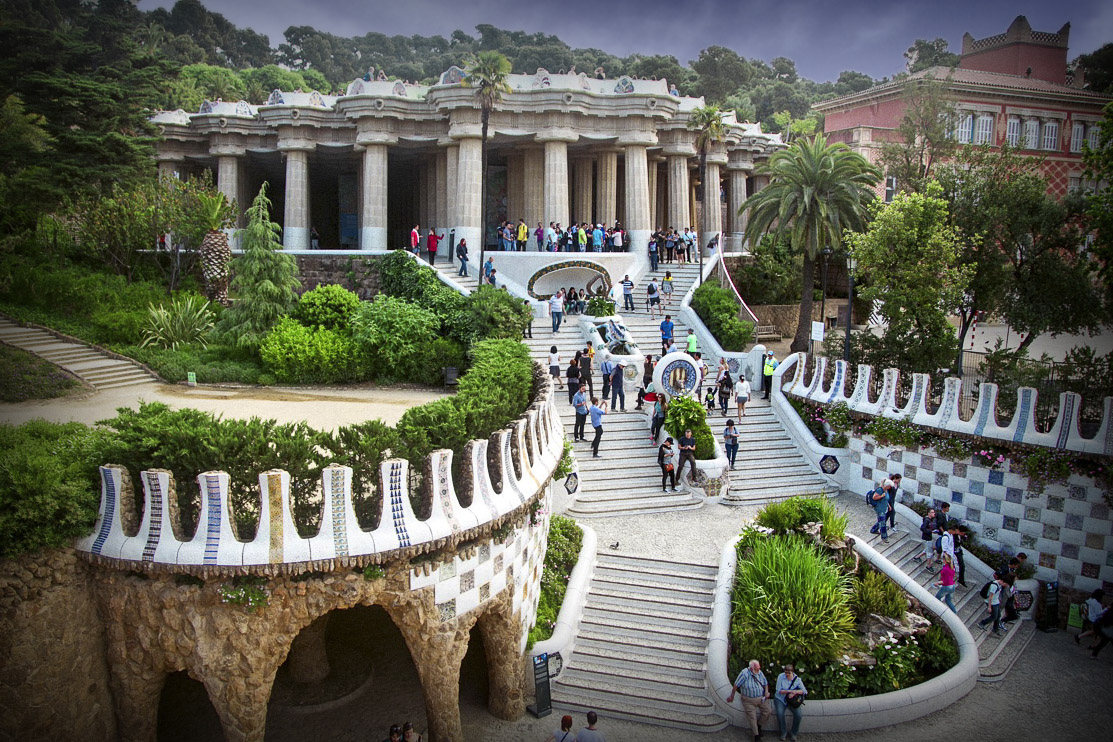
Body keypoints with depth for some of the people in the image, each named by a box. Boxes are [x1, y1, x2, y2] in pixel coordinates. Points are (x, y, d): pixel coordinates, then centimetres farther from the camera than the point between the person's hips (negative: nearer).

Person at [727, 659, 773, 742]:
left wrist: (766, 691, -10)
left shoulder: (760, 673, -7)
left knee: (768, 711, -1)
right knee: (752, 717, 1)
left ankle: (759, 726, 24)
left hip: (761, 698, 5)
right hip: (749, 700, -4)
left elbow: (765, 683, 10)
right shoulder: (744, 674, -25)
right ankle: (756, 735, 20)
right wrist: (732, 696, -7)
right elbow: (736, 685, -16)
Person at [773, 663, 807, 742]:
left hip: (792, 700, 2)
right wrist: (789, 691, -28)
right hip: (780, 699, -2)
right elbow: (779, 691, -13)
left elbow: (804, 691, -8)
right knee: (780, 713, -26)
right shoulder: (781, 677, -10)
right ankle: (783, 732, -3)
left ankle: (793, 733, 2)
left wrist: (794, 692, -24)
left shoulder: (797, 679, -4)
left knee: (798, 714, -20)